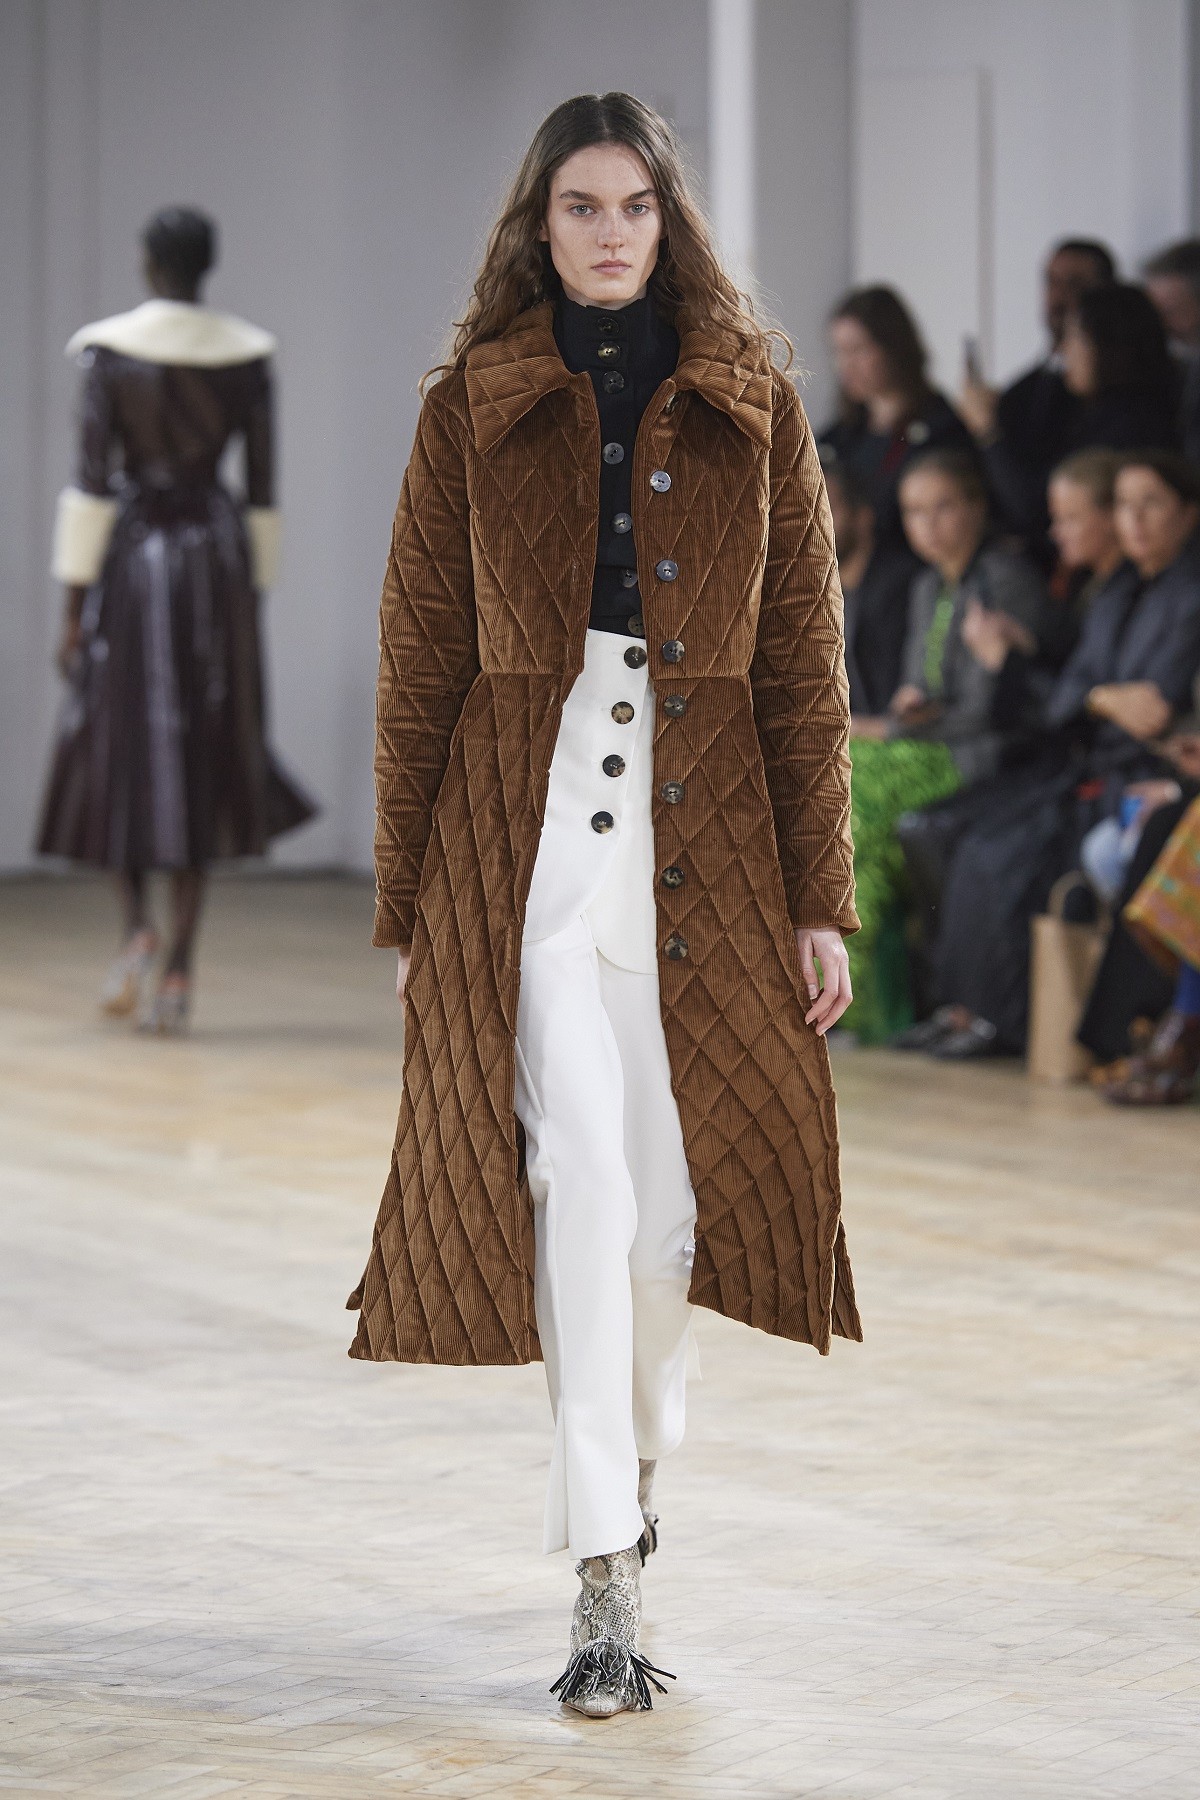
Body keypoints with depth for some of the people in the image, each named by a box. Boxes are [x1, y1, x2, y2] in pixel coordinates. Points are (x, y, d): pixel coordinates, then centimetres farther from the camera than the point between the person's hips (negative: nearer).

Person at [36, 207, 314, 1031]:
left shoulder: (109, 351, -7)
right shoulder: (247, 355, 1)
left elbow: (93, 483, -9)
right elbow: (262, 490, 4)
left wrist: (75, 607, -5)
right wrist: (255, 593, 13)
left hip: (132, 556, -2)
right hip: (217, 557, 2)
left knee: (119, 743, 13)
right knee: (200, 757, 7)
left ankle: (137, 925, -8)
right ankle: (179, 970, 2)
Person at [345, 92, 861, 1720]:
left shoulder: (753, 408, 6)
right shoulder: (472, 411, 4)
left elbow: (805, 668, 6)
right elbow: (418, 670, 5)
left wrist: (818, 900, 1)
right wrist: (410, 906, 3)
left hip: (705, 828, 2)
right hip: (525, 822, -2)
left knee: (673, 1184, 5)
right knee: (579, 1174, -12)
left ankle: (637, 1452, 35)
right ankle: (608, 1591, -12)